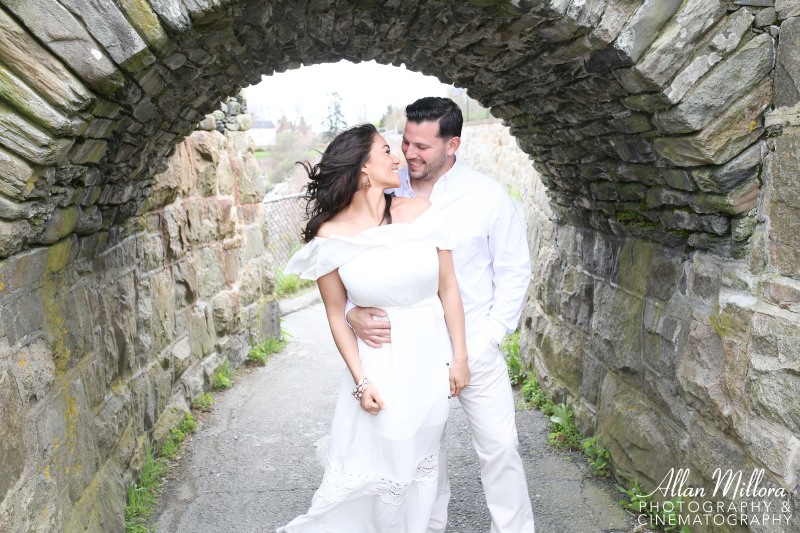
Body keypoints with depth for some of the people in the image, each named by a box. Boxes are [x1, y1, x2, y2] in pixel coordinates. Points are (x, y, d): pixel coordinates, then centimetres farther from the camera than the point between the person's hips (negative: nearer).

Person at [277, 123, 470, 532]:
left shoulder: (422, 213, -8)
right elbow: (337, 315, -5)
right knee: (374, 464, 10)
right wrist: (360, 382, -8)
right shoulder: (331, 236, -12)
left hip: (432, 360, 3)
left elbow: (449, 289, -2)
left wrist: (459, 357, 0)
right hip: (379, 363, -2)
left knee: (421, 461, 19)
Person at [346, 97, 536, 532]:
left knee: (499, 447, 7)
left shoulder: (488, 196, -9)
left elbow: (514, 272, -2)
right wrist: (353, 312, -19)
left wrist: (486, 339, -9)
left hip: (474, 347, -2)